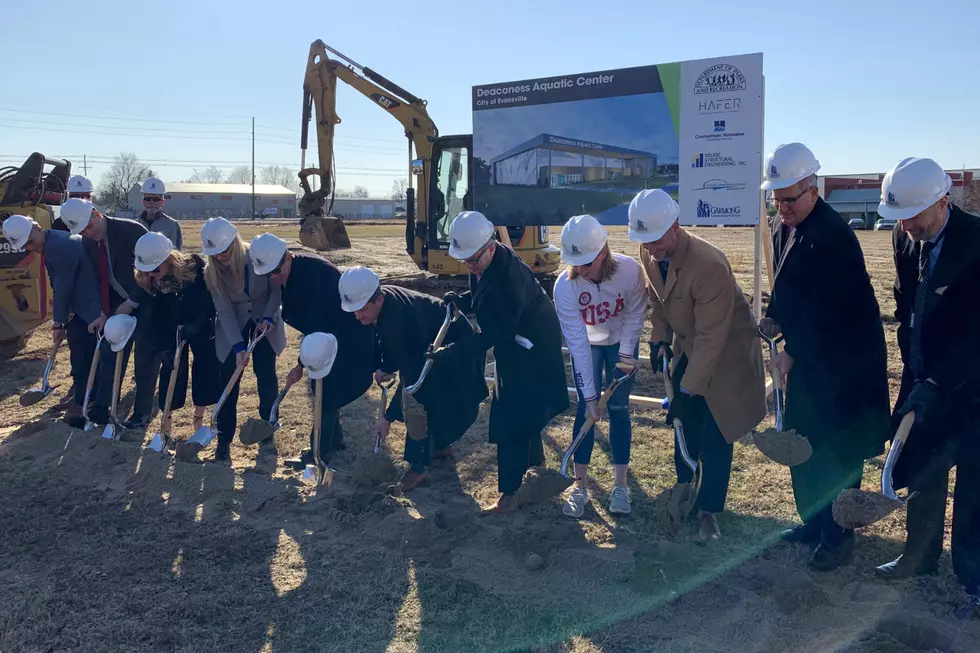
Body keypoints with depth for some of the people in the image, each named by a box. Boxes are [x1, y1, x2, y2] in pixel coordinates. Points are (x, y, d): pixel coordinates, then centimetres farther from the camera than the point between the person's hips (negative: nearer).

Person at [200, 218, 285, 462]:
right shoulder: (212, 273, -18)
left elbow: (277, 289, -11)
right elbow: (224, 311, -18)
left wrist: (269, 317, -24)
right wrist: (238, 346, -24)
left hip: (264, 320, -1)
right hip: (233, 324, 1)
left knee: (266, 375, -5)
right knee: (228, 379, -3)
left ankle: (267, 435, 10)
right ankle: (224, 439, 8)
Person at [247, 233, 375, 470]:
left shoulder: (312, 271, -30)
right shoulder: (288, 275, -2)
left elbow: (316, 323, -28)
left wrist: (302, 364, -23)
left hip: (348, 333, -9)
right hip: (326, 330, 9)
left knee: (328, 388, -8)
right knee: (321, 386, 15)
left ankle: (320, 452, -1)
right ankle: (334, 439, 29)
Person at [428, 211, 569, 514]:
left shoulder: (510, 275, -33)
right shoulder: (482, 264, -6)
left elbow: (496, 333, -30)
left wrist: (453, 350, -29)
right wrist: (462, 300, -9)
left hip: (533, 347, -9)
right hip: (513, 343, 9)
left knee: (513, 415, -8)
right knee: (522, 408, 23)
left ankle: (510, 492, -1)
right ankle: (535, 460, 44)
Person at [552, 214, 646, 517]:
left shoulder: (630, 270, -33)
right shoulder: (564, 285, -32)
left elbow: (635, 315, -13)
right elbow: (577, 342, -29)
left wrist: (626, 353, -18)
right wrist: (589, 395, -28)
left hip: (622, 342, 0)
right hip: (586, 345, 0)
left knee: (618, 408, -1)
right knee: (585, 408, -6)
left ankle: (620, 484, 10)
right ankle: (580, 484, 4)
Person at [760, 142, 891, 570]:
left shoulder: (834, 235, -22)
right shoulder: (782, 228, 6)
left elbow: (827, 308, -24)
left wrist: (790, 352, -21)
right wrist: (774, 318, 0)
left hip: (844, 360, -9)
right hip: (808, 354, 9)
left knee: (837, 450, 1)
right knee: (801, 442, 15)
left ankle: (837, 535, 15)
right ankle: (813, 522, 31)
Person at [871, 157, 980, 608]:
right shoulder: (905, 238, -3)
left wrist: (936, 383, -25)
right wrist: (913, 371, 2)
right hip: (923, 375, 6)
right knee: (922, 469, 16)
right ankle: (921, 555, 34)